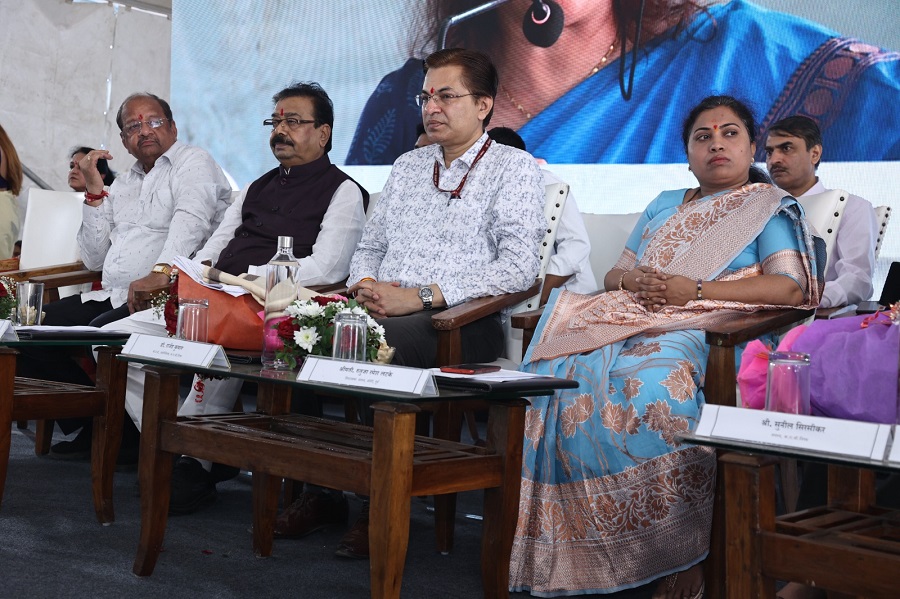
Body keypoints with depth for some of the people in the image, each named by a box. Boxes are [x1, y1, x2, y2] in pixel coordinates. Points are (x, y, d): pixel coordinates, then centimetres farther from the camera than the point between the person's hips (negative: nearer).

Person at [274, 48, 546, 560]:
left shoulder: (514, 168, 3)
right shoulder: (407, 166, 23)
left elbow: (519, 267, -10)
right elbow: (370, 245, 26)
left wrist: (421, 296, -17)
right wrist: (366, 285, 0)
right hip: (384, 312, 6)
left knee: (383, 342, -35)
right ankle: (322, 489, -13)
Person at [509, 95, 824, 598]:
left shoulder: (771, 207, 12)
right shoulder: (663, 206, 29)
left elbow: (789, 286, -4)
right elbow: (613, 275, 26)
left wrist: (694, 289, -10)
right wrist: (632, 280, 1)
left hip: (703, 331, -5)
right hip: (629, 322, 5)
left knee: (648, 383, -37)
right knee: (564, 373, -25)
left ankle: (681, 552, -25)